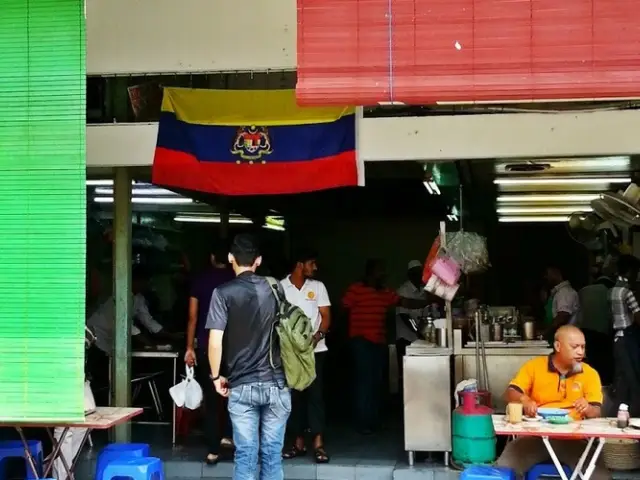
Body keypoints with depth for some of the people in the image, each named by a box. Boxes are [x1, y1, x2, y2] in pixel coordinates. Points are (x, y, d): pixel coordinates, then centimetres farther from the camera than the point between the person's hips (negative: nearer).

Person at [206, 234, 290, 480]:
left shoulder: (223, 293, -5)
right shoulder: (275, 289, 6)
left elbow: (215, 340, -10)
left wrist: (216, 376, 3)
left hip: (242, 386, -2)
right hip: (276, 384, 2)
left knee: (245, 455, 2)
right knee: (272, 453, 8)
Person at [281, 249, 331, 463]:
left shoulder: (318, 286, 6)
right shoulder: (280, 287, 1)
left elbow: (326, 315, 2)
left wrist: (318, 336, -15)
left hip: (315, 349, 0)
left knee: (315, 394, -4)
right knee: (294, 396, 6)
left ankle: (318, 444, -5)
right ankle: (299, 443, 14)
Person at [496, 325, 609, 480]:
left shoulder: (590, 373, 8)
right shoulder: (534, 366, 6)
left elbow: (597, 412, 4)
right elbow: (510, 393, 1)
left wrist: (588, 409, -21)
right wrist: (525, 400, -22)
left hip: (572, 439, 1)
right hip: (535, 435, -1)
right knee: (505, 467, -23)